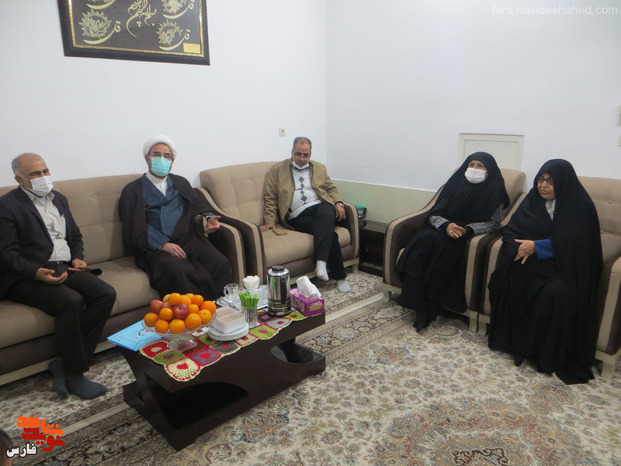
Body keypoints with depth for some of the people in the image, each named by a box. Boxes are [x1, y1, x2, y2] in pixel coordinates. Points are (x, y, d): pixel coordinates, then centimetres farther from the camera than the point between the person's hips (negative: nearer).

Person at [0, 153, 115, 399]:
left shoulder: (58, 198, 17)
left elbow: (75, 236, 23)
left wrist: (77, 258, 4)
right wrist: (38, 272, -25)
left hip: (66, 268, 7)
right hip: (28, 276, -6)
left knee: (106, 294, -18)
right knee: (71, 301, -32)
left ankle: (64, 363, -11)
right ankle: (74, 375, -16)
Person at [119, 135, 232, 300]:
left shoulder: (181, 183, 27)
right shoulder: (133, 190, 12)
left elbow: (197, 207, 21)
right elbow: (136, 228, 0)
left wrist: (207, 218, -4)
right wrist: (163, 244, -16)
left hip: (188, 240, 4)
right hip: (154, 247, -3)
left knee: (220, 263, -26)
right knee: (177, 272, -36)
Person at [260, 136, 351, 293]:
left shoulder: (320, 168, 24)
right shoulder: (278, 170, 13)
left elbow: (331, 188, 24)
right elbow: (270, 198, 9)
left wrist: (338, 203, 3)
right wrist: (270, 221, -3)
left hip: (321, 206, 2)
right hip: (297, 216, -2)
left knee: (326, 214, -37)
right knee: (329, 234, -28)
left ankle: (321, 262, -44)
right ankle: (340, 277, -21)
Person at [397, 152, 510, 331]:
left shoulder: (493, 190, 2)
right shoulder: (455, 184, 9)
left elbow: (494, 222, -3)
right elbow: (434, 214, 5)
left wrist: (466, 229, -19)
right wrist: (446, 225, -18)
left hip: (470, 235, -3)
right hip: (444, 228, 3)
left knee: (443, 243, -34)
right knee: (424, 240, -30)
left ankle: (431, 308, -28)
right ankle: (420, 307, -31)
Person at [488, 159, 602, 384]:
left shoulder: (580, 205, -6)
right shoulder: (534, 199, 7)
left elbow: (574, 244, -16)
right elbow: (511, 230, 4)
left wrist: (536, 246, -21)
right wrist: (520, 247, -18)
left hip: (566, 265, -4)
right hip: (533, 260, 4)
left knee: (557, 292, -34)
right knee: (508, 275, -26)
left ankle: (551, 356, -16)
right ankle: (508, 337, -12)